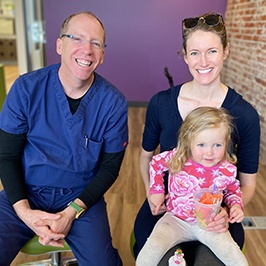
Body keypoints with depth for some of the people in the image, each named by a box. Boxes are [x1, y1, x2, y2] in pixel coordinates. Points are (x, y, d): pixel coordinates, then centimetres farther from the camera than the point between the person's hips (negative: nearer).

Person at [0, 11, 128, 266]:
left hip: (81, 197, 0)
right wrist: (24, 211, -15)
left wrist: (72, 212, -14)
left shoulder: (113, 102, -9)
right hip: (24, 194, 1)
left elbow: (110, 166, -3)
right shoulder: (27, 88, -8)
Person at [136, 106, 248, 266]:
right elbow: (155, 162, 5)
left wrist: (236, 205, -9)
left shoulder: (227, 169, -12)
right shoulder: (176, 158, -17)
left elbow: (233, 190, 11)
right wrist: (156, 190, 3)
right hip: (176, 220, -1)